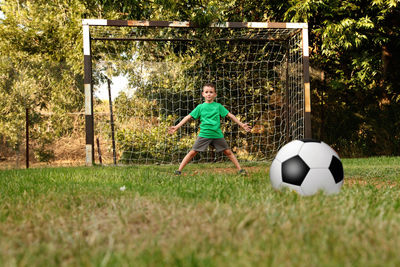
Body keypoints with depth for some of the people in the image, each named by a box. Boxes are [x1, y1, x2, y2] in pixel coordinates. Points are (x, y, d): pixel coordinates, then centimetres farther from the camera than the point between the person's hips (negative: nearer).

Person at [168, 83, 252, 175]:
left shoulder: (218, 106, 8)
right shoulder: (200, 107, 7)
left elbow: (230, 115, 11)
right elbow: (189, 117, 6)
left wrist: (242, 125, 7)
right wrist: (177, 127, 0)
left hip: (217, 134, 1)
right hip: (204, 134, -1)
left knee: (228, 152, 5)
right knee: (193, 152, -5)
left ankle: (240, 169, 13)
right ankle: (179, 170, 0)